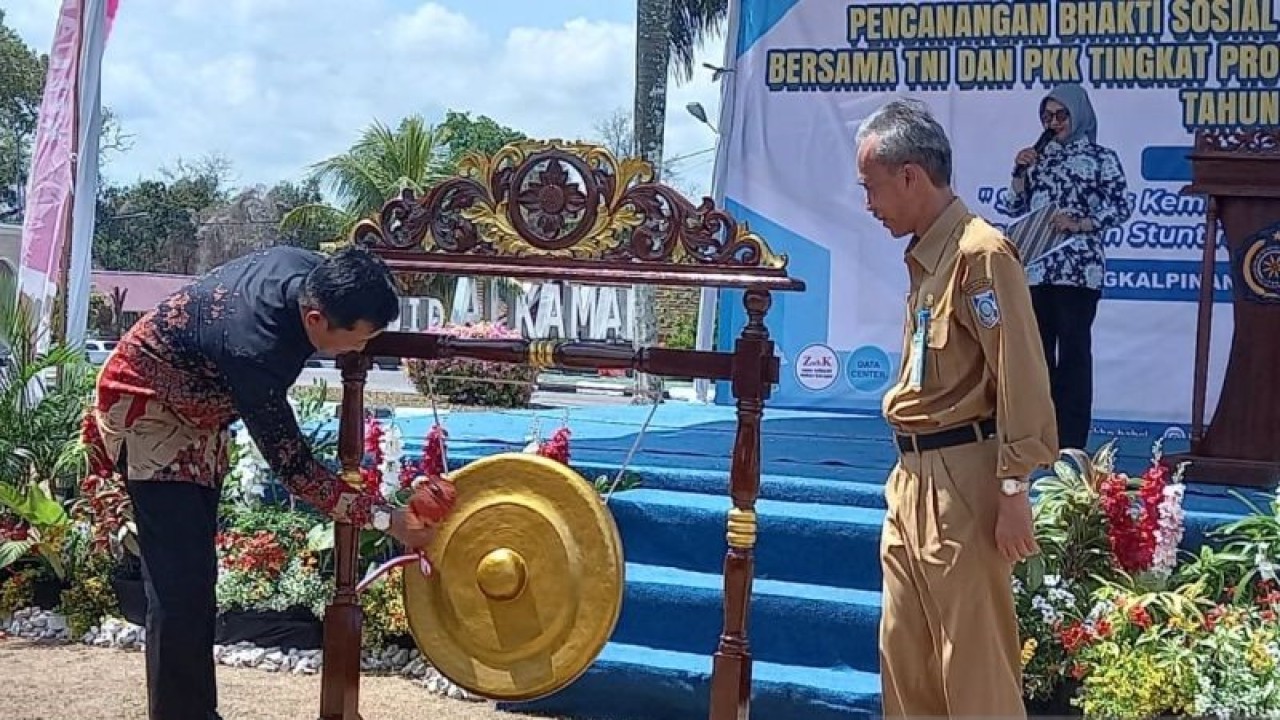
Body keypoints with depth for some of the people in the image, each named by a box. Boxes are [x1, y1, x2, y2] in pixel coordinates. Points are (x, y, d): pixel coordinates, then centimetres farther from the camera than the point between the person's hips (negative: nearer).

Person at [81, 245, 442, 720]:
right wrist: (385, 518, -32)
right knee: (180, 579, -13)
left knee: (196, 572, 11)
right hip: (147, 407, -8)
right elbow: (293, 467, -32)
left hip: (197, 412, 8)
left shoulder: (309, 270, -18)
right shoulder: (255, 350, -39)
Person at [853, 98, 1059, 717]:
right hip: (913, 480, 9)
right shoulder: (926, 254, 14)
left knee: (974, 665, -1)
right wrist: (908, 476, 18)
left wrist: (1014, 490, -20)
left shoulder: (979, 252, -13)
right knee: (905, 658, 14)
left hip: (959, 485, -9)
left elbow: (1022, 380, -17)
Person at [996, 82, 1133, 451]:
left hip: (1078, 270, -5)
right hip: (1036, 269, 5)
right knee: (1037, 352, 7)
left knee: (1073, 353, -4)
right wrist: (1020, 172, 0)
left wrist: (1077, 224, -16)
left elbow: (1122, 208, -5)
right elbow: (1015, 207, 14)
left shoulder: (1101, 157, 2)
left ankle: (1071, 443, 1)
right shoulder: (1039, 157, 15)